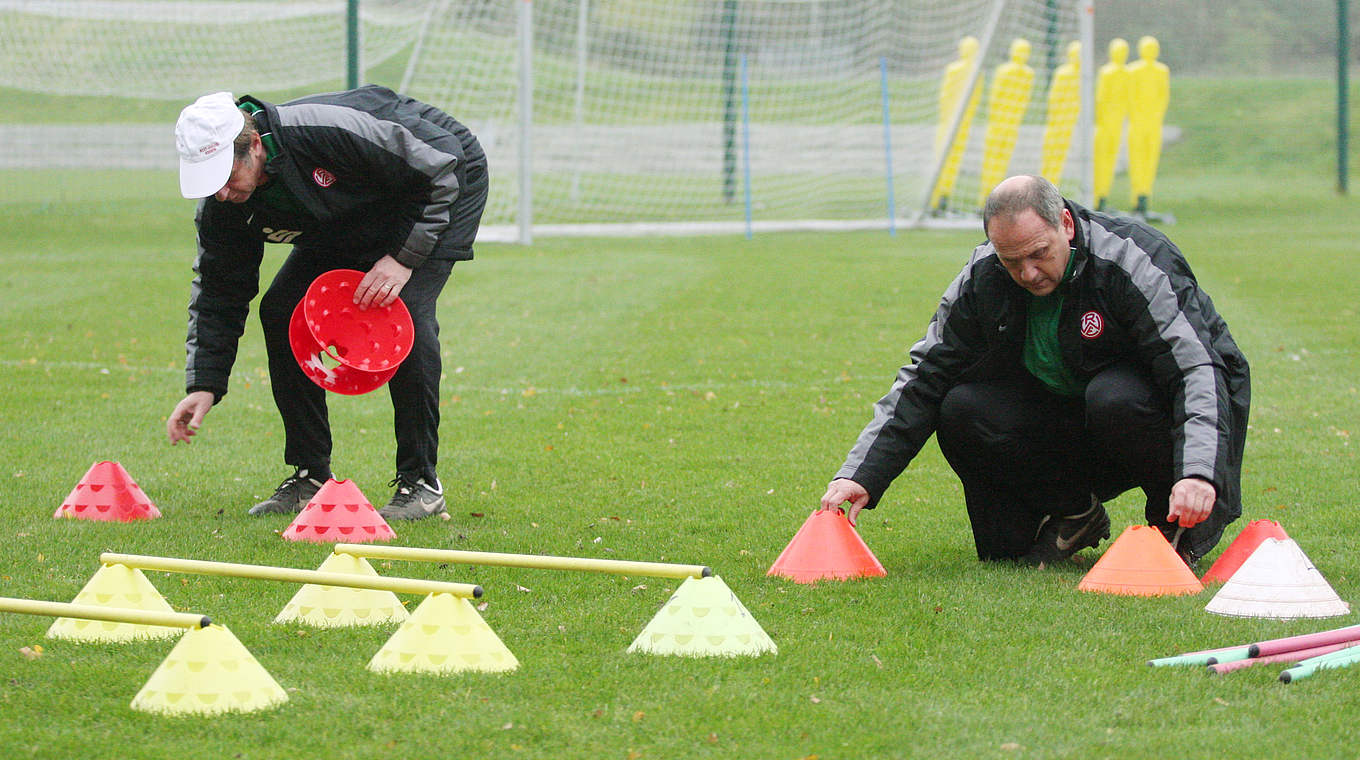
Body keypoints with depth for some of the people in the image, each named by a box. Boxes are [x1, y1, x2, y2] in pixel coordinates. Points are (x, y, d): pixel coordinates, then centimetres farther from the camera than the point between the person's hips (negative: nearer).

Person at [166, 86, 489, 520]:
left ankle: (421, 483, -16)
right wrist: (203, 385, -16)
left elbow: (439, 165, -30)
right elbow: (217, 293, -7)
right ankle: (310, 478, 4)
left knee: (406, 309, -27)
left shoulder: (330, 133, -41)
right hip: (350, 221, 7)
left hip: (446, 187, -7)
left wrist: (403, 257, -31)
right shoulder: (221, 206, -20)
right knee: (281, 312, -8)